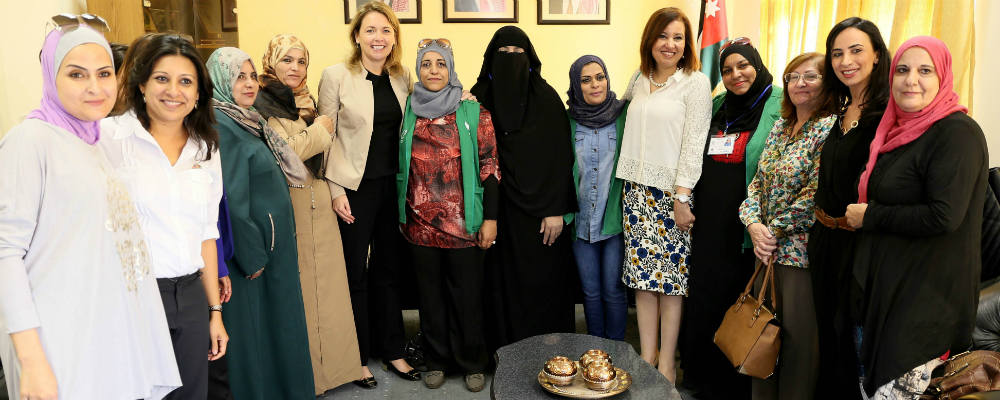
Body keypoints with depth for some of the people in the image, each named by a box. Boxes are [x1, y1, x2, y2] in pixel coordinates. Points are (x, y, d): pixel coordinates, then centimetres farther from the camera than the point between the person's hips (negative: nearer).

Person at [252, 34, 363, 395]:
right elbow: (283, 151, -19)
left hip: (318, 205, 7)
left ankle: (330, 362, 24)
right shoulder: (262, 103, -7)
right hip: (289, 208, -7)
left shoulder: (306, 102, 16)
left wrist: (335, 192, 13)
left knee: (324, 281, 11)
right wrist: (320, 130, -7)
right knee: (298, 287, 0)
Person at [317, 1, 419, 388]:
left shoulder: (402, 78, 7)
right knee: (355, 273, 6)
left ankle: (392, 351, 28)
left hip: (392, 186, 4)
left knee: (389, 269, 14)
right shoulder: (336, 76, -6)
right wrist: (335, 190, -11)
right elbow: (326, 138, -6)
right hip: (354, 187, -4)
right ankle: (358, 358, 22)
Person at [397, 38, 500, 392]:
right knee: (430, 293, 12)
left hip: (464, 223, -2)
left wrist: (490, 218, -7)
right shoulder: (408, 113, 6)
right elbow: (399, 167, 13)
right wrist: (400, 214, 11)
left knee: (467, 294, 6)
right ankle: (436, 360, 29)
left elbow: (489, 165, -3)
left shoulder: (473, 113, -2)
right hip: (420, 224, 3)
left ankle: (472, 363, 24)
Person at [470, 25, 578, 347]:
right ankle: (505, 350, 22)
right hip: (498, 208, 1)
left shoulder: (547, 98, -1)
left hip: (538, 208, -1)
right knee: (502, 281, 7)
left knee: (542, 281, 4)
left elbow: (559, 157, -4)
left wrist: (556, 211, -8)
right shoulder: (479, 99, 4)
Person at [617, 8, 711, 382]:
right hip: (637, 191, 5)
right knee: (642, 273, 5)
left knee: (670, 274, 0)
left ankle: (666, 363, 10)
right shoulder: (639, 80, 13)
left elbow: (694, 143, -8)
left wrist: (682, 197, -13)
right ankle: (647, 357, 15)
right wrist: (629, 185, 12)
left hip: (673, 193, -5)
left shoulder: (696, 83, -2)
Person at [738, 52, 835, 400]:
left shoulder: (829, 129, -11)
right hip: (768, 251, 7)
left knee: (798, 337, 4)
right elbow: (758, 182, 9)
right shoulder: (779, 128, 11)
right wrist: (754, 224, -7)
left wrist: (774, 231, -13)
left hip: (801, 251, -7)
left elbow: (815, 195, -18)